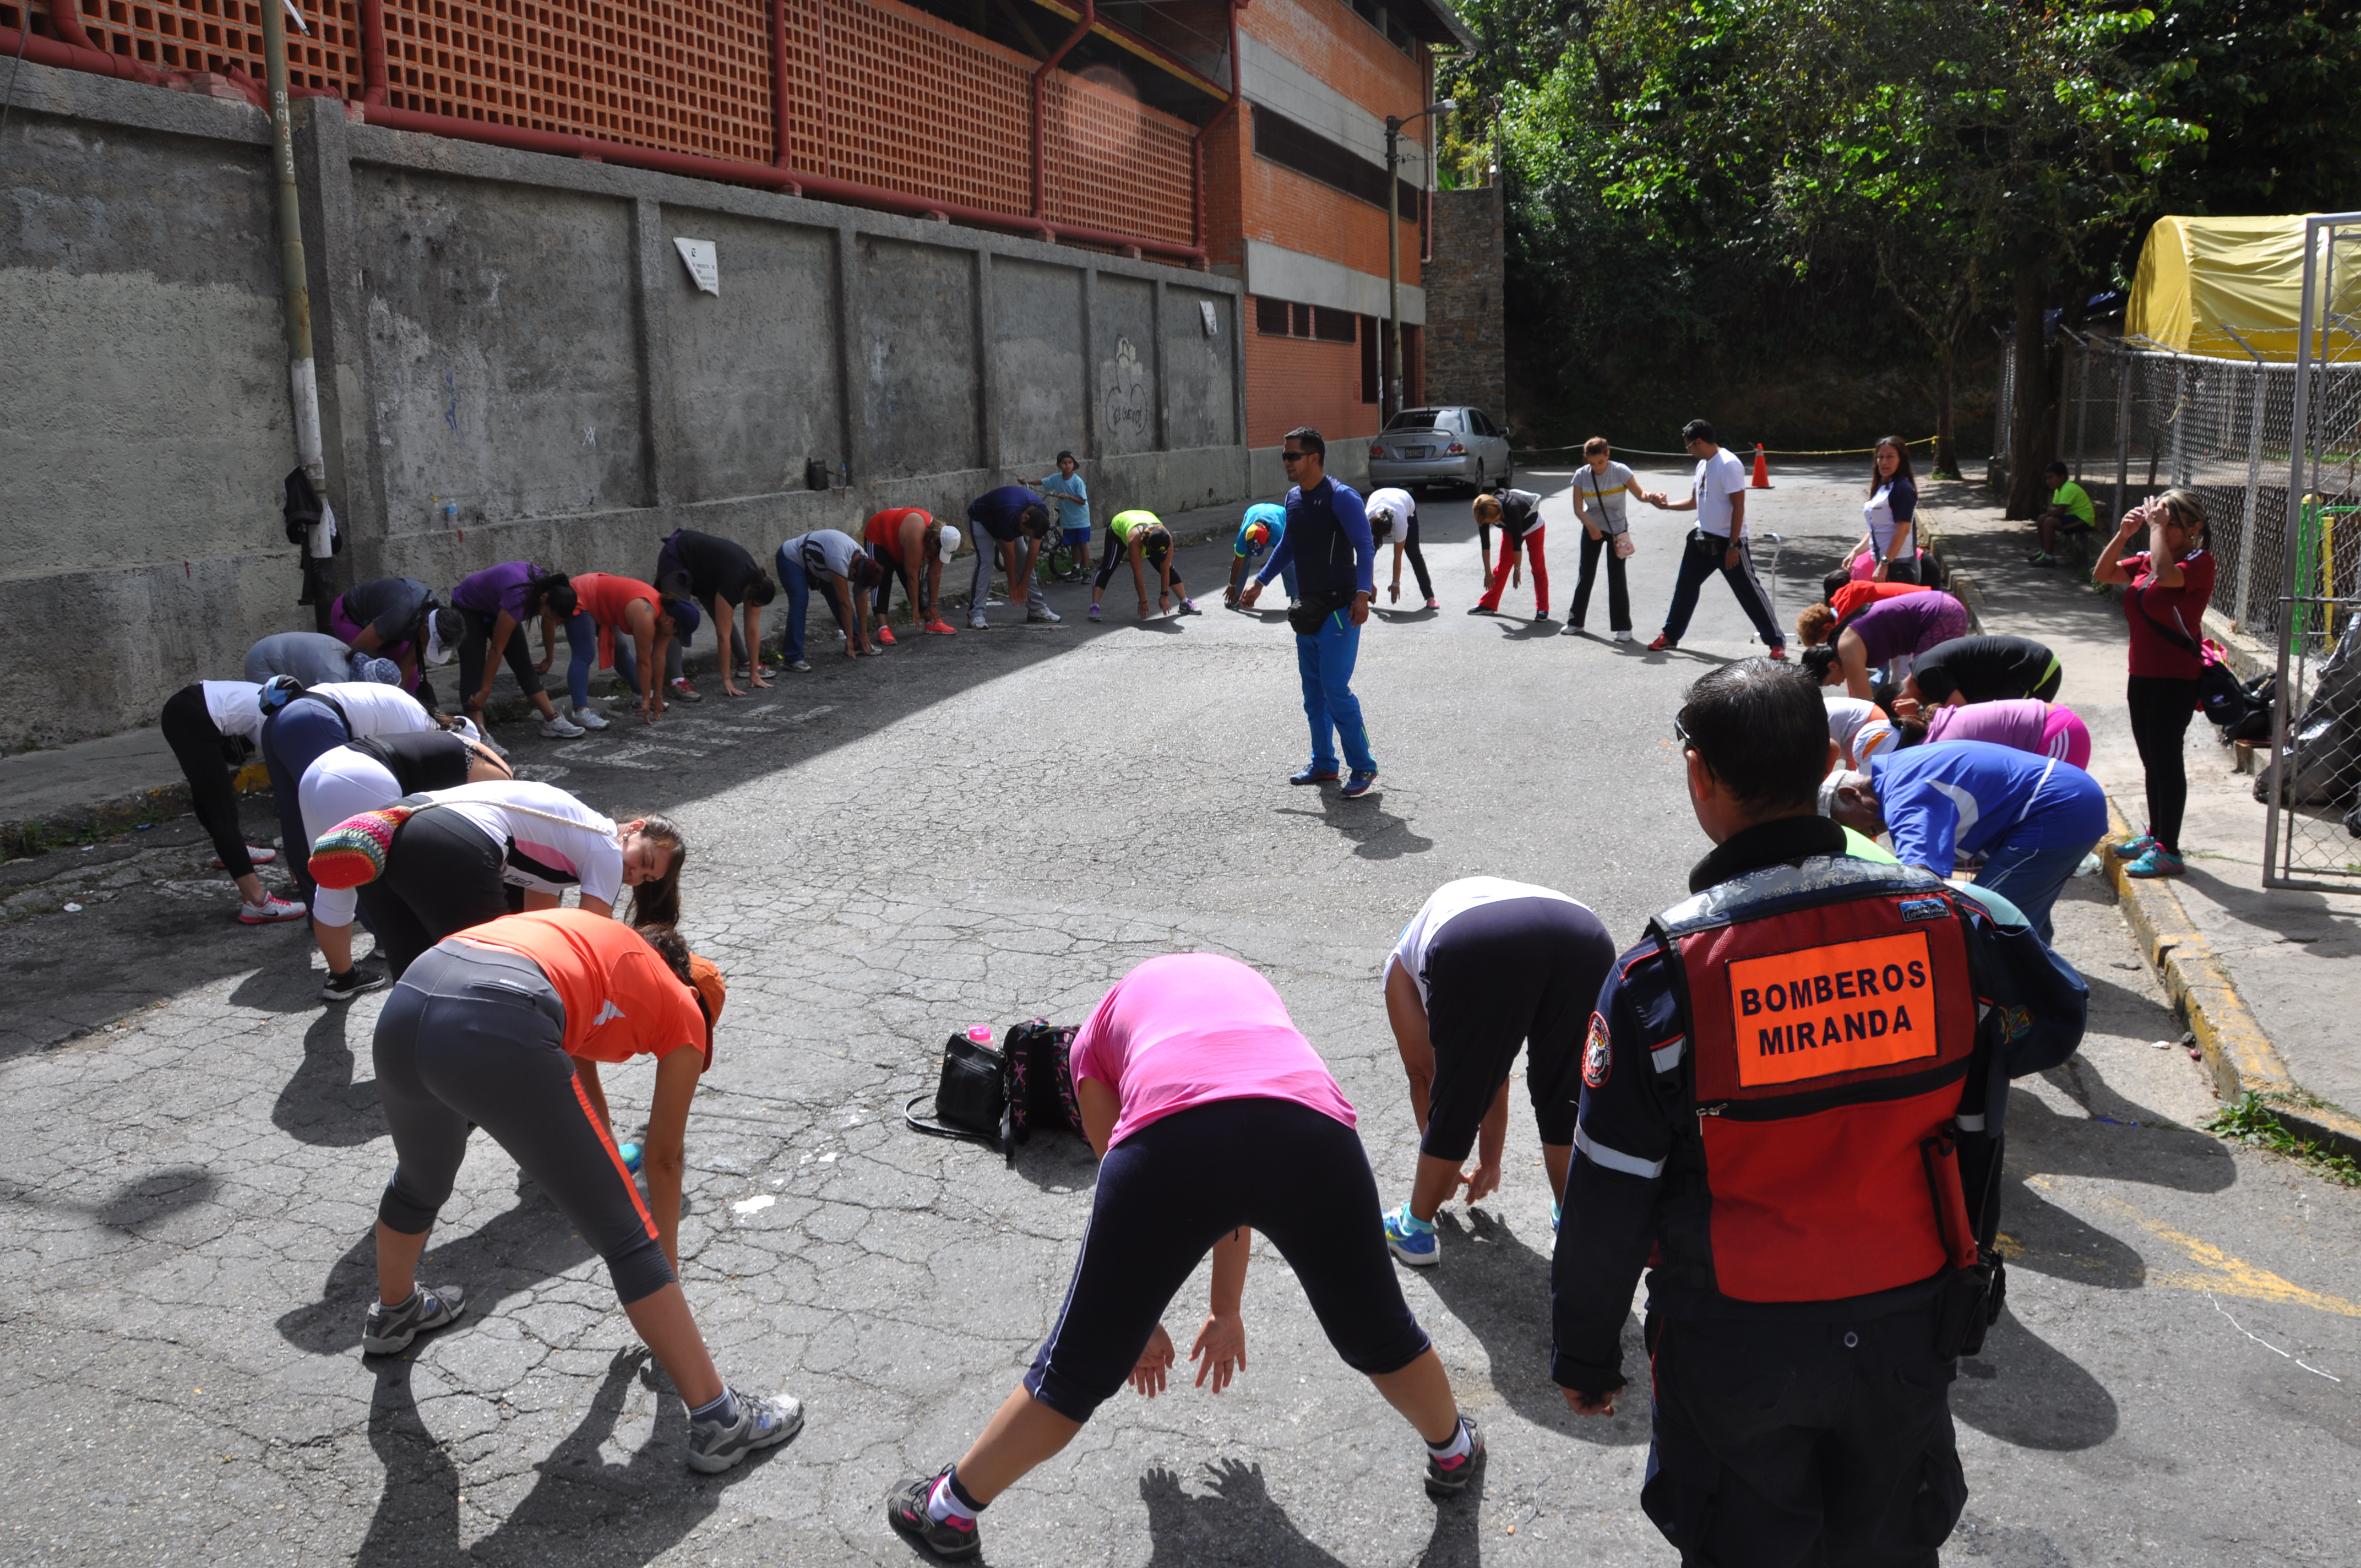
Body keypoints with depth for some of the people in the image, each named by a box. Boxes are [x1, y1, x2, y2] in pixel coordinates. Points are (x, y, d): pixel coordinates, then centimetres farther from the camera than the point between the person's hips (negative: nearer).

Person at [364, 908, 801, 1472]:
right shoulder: (684, 1010, 21)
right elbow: (664, 1159, 28)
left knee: (420, 1183, 39)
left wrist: (609, 1187, 59)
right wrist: (667, 1264, 42)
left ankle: (394, 1312, 66)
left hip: (404, 1005, 8)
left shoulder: (595, 946, 37)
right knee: (628, 1238, 7)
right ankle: (718, 1419, 13)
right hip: (497, 1032, -7)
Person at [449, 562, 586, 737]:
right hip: (468, 609, -7)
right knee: (473, 672, -19)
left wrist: (549, 659, 16)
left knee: (525, 667, 0)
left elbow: (548, 625, 2)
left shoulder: (551, 590, -20)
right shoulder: (519, 597, -42)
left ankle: (553, 721, 3)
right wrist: (485, 691, -29)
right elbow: (497, 648, -35)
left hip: (496, 608, 7)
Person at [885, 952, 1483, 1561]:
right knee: (1380, 1336, 30)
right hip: (1313, 1129, 3)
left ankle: (950, 1509, 35)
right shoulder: (1245, 984, 41)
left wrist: (1141, 1322, 49)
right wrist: (1227, 1311, 54)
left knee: (1077, 1368, 19)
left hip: (1171, 1138, -2)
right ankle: (1454, 1452, 54)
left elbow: (1127, 1186, 35)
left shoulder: (1100, 1034, 34)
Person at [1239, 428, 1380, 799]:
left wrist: (1362, 594, -29)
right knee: (1313, 692, 12)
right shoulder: (1294, 499, 11)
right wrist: (1259, 581, 24)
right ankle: (1324, 764, 23)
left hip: (1339, 610, -8)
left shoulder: (1341, 497, -14)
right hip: (1308, 609, 8)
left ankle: (1364, 768, -2)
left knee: (1336, 690, -11)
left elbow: (1365, 546, -18)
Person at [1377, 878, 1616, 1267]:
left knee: (1455, 1101, 19)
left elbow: (1422, 1075, 38)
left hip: (1477, 953, -4)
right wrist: (1490, 1163, 62)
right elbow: (1496, 1078, 52)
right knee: (1565, 1096, 28)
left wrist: (1442, 1170, 52)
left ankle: (1415, 1228, 35)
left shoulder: (1403, 961, 37)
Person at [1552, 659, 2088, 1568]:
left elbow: (1608, 1203, -14)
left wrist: (1584, 1357, 1)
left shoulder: (1664, 975, -22)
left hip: (1733, 1350, -2)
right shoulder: (1951, 923, -14)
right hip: (1907, 1331, 3)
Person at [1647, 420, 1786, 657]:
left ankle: (1777, 641, 3)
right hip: (1703, 539, 9)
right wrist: (1665, 506, 12)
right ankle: (1670, 636, 28)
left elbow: (1738, 506, -20)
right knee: (1685, 586, 14)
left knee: (1749, 591, -5)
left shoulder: (1729, 464, -18)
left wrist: (1733, 545, -21)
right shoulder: (1703, 464, 10)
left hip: (1728, 542, -9)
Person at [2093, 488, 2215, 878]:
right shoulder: (2147, 560, 10)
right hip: (2143, 674, 8)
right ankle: (2155, 835, 29)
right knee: (2152, 758, 16)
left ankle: (2169, 850, -1)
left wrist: (2158, 528, -21)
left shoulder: (2200, 563, -12)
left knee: (2166, 758, -6)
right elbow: (2102, 574, 10)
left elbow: (2166, 574, -32)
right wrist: (2124, 534, -3)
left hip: (2177, 679, -8)